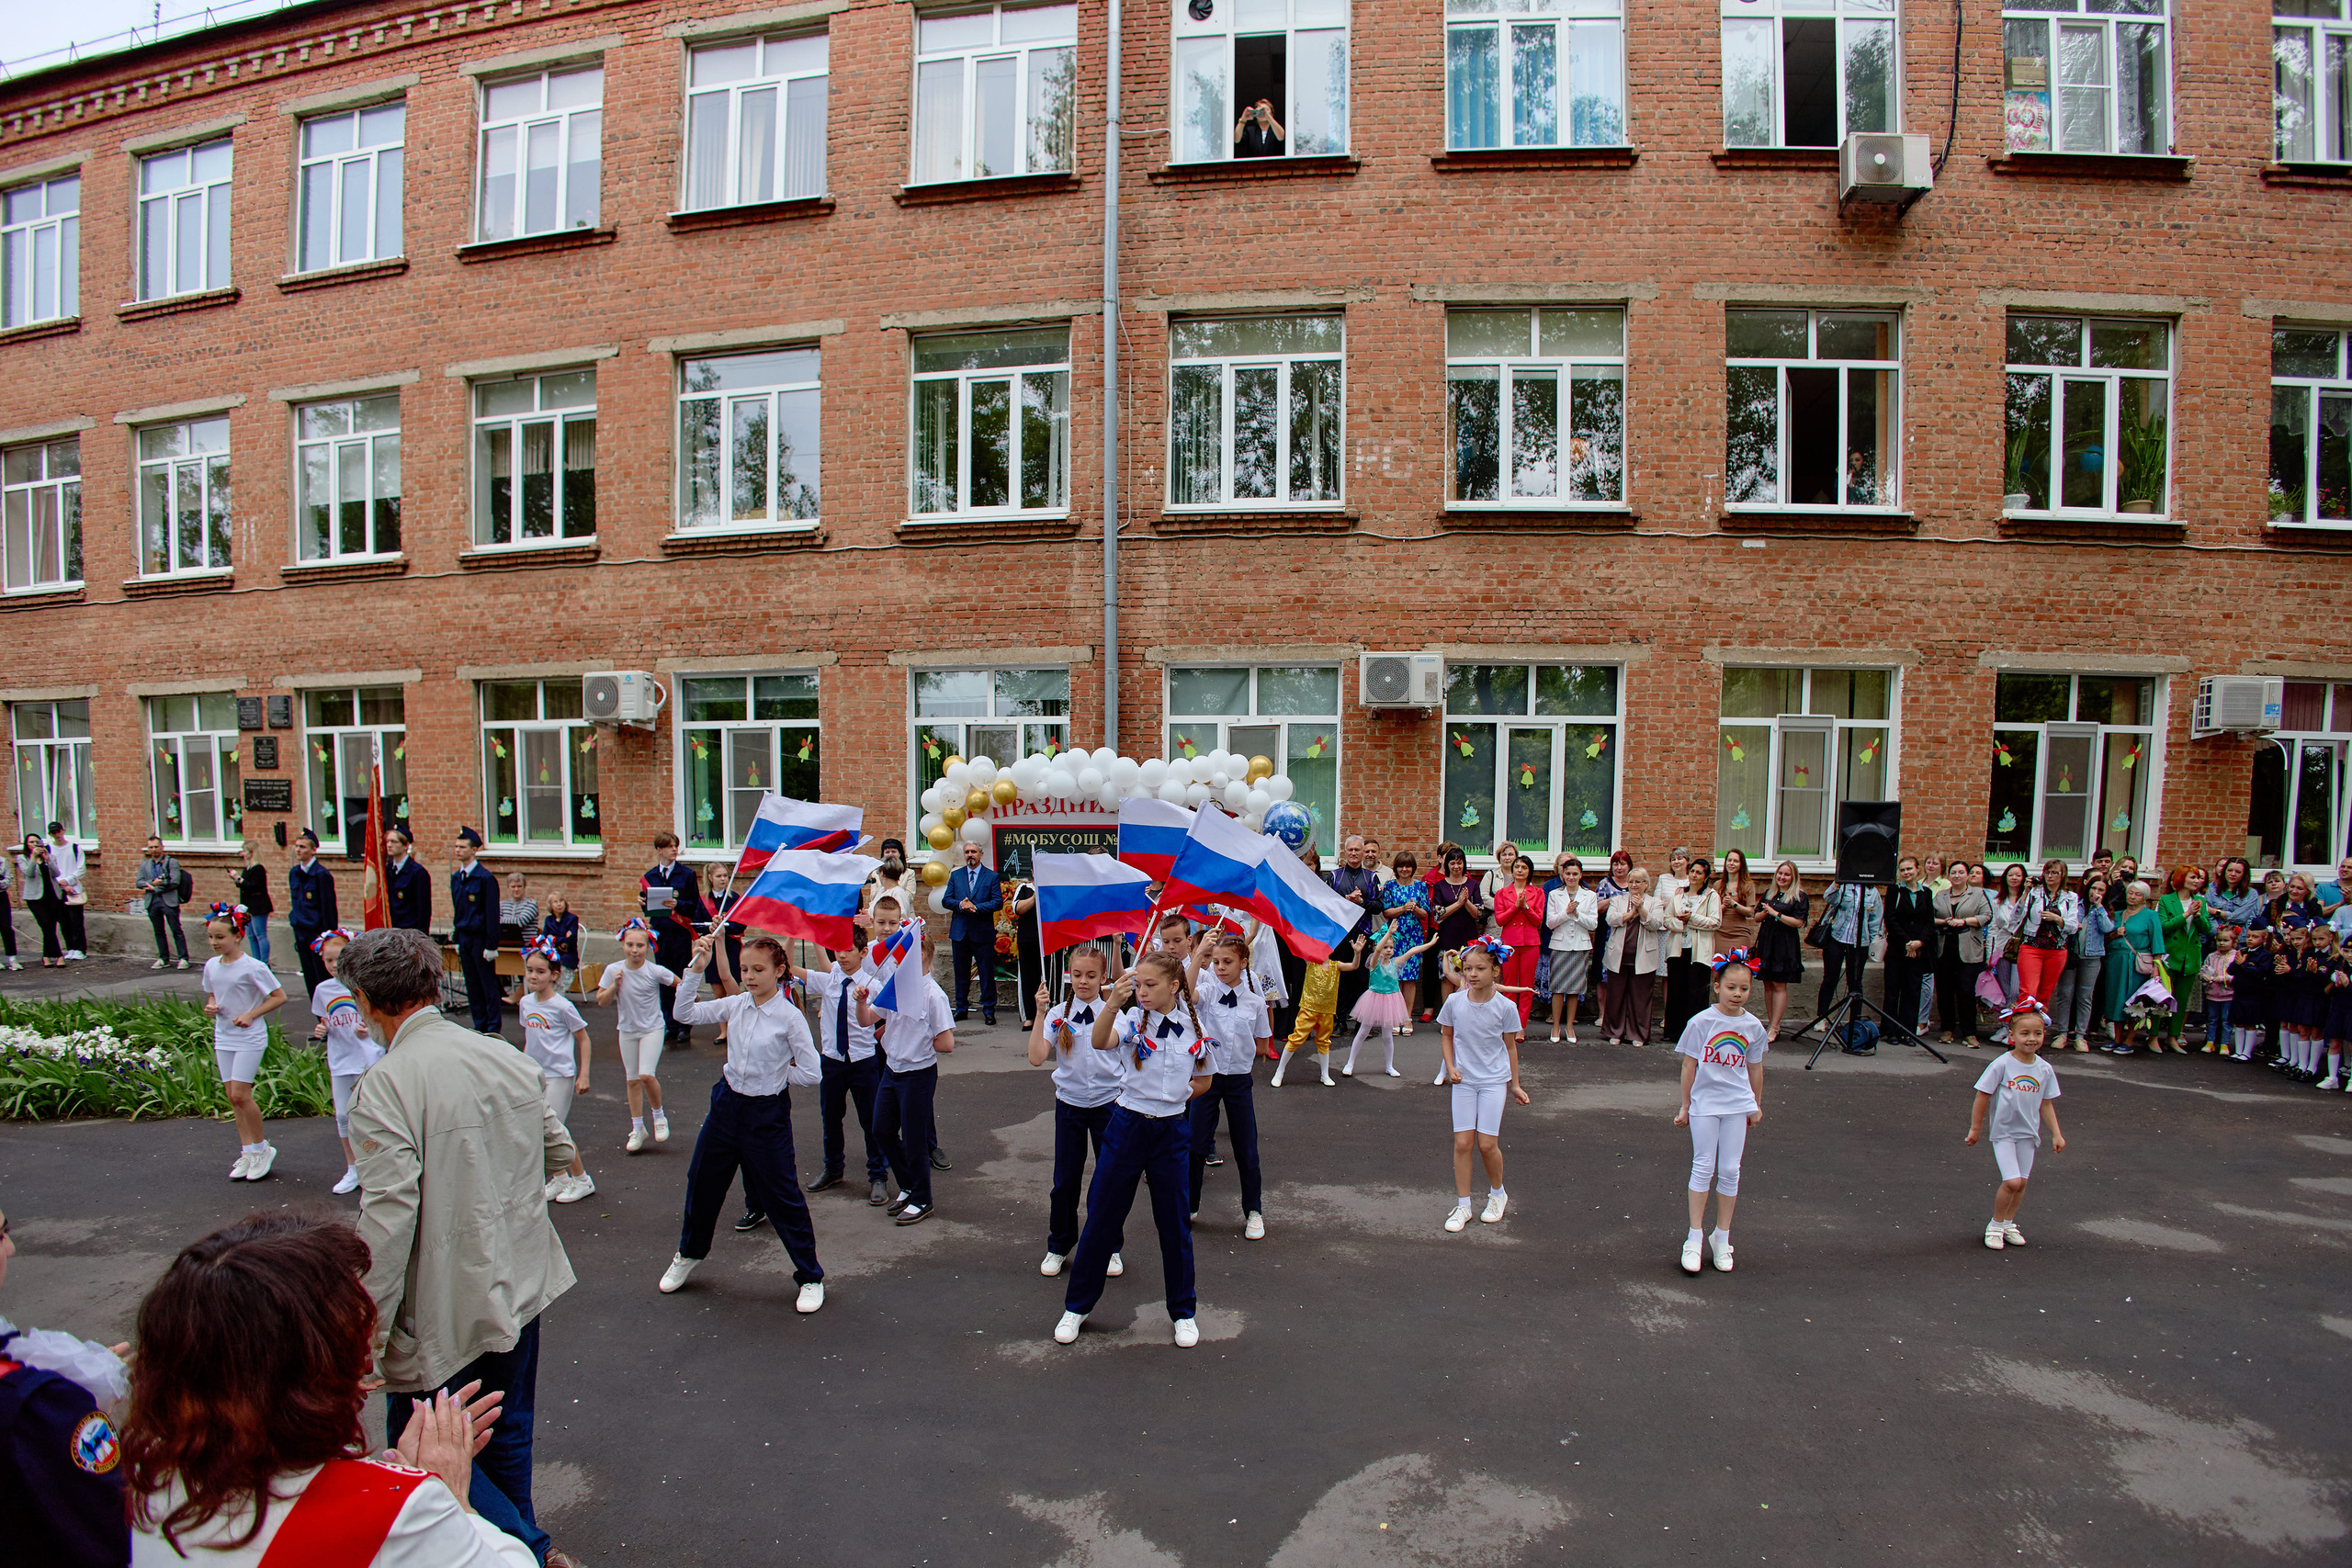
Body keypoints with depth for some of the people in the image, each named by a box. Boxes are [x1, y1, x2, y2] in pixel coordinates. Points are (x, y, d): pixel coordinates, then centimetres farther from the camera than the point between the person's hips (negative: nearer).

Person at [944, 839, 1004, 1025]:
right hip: (959, 931, 3)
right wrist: (960, 904, -14)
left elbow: (998, 902, -5)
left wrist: (976, 907, -17)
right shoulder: (955, 875, 12)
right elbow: (947, 900, 7)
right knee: (961, 973, 9)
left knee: (987, 973, -1)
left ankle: (989, 1010, 6)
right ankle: (961, 1009, 19)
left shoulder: (992, 877, 3)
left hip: (983, 932, -3)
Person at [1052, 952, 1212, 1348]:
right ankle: (1076, 1307, 25)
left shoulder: (1194, 1028, -3)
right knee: (1102, 1218, 7)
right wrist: (1113, 1003, -48)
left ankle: (1184, 1312, 28)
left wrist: (1169, 1099, 5)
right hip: (1127, 1126, -1)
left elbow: (1203, 1083, 12)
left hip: (1173, 1131, 1)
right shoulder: (1131, 1021, -8)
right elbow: (1100, 1042, -32)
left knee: (1175, 1223, 9)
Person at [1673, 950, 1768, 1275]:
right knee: (1704, 1168, -2)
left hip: (1737, 1105, 3)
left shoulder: (1753, 1026, 0)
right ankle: (1694, 1239, 6)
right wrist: (1685, 1105, 2)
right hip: (1704, 1103, -2)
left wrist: (1756, 1105, 19)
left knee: (1730, 1170, 5)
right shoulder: (1701, 1022, -9)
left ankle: (1722, 1238, 18)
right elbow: (1689, 1065, -2)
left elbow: (1755, 1068, 12)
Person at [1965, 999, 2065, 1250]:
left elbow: (2046, 1104, 10)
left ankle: (2008, 1223, 26)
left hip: (2028, 1134, 5)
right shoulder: (2002, 1065, -15)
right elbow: (1983, 1096, -8)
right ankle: (1995, 1225, 8)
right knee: (2011, 1182, -12)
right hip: (2003, 1132, -5)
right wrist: (1975, 1128, -3)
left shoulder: (2045, 1069, -1)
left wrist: (2056, 1134, 7)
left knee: (2022, 1182, 7)